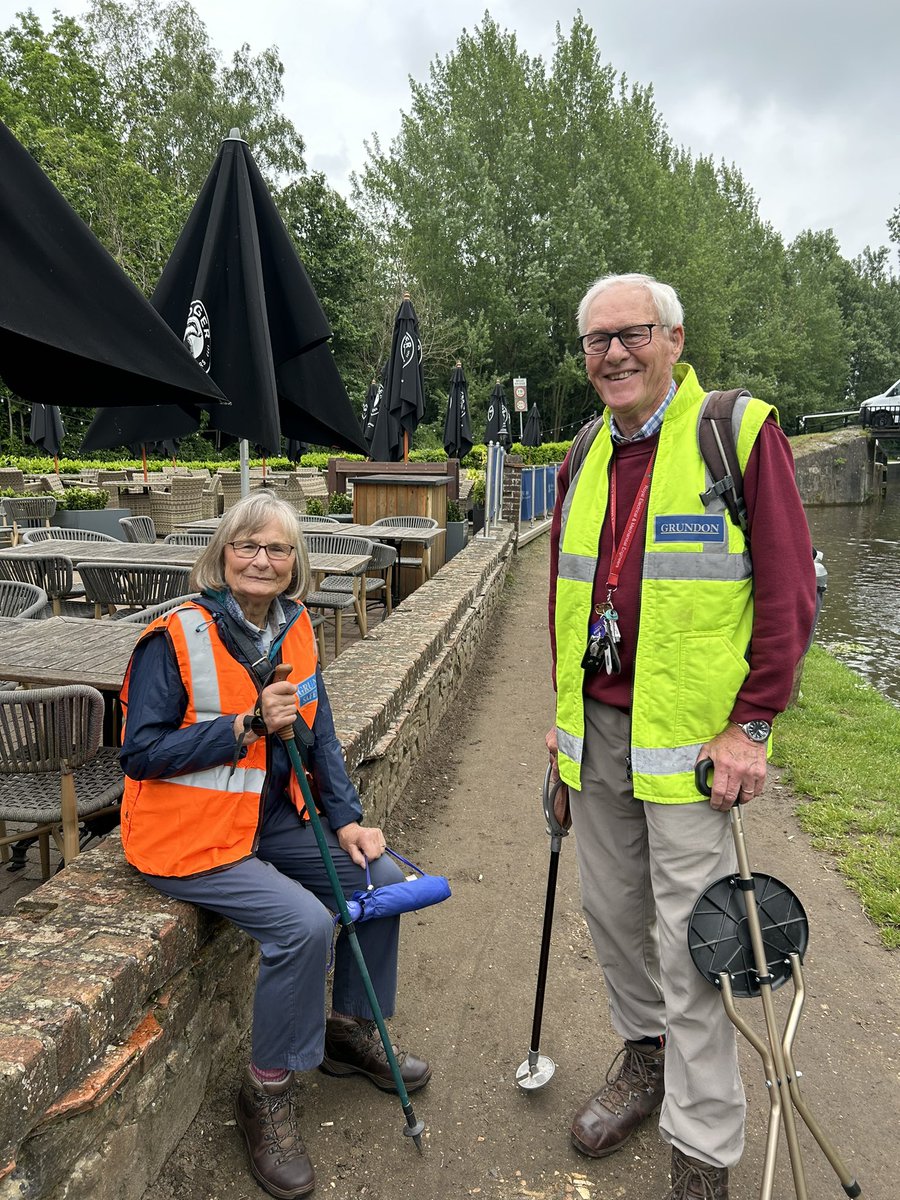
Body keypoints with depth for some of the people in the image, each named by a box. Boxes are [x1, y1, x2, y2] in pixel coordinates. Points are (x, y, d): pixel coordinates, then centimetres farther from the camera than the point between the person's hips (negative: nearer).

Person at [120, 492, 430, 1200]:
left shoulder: (294, 630, 3)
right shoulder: (177, 637, -17)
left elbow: (319, 737, 8)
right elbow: (140, 753, -19)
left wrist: (345, 819, -2)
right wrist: (247, 725, -26)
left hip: (272, 822, 7)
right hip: (191, 837, -7)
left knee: (380, 878, 0)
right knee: (304, 923, -24)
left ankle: (351, 1029, 26)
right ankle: (268, 1094, 2)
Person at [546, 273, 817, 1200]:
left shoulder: (741, 434, -7)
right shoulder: (584, 460, 11)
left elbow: (788, 591, -10)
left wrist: (751, 724, -13)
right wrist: (565, 709, 15)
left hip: (690, 737, -6)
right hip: (596, 732, 6)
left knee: (690, 936, 2)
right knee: (611, 911, 18)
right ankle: (644, 1055, 43)